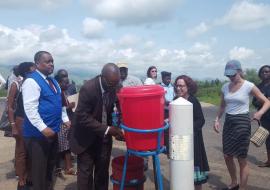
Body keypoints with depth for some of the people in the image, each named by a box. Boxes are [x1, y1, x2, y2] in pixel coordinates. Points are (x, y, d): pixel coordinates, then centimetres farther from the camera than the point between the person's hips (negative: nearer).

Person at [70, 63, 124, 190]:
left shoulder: (114, 88, -9)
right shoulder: (88, 88, -25)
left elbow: (111, 110, 3)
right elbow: (82, 117, -25)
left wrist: (114, 129, -15)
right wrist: (107, 129, -29)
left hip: (104, 136, 5)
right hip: (86, 136, -4)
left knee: (103, 170, 12)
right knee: (85, 171, 6)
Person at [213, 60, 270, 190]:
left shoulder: (249, 86, -10)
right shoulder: (225, 87, 5)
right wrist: (217, 119, 2)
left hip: (242, 122, -6)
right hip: (228, 122, 6)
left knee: (242, 159, 3)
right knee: (227, 156, 13)